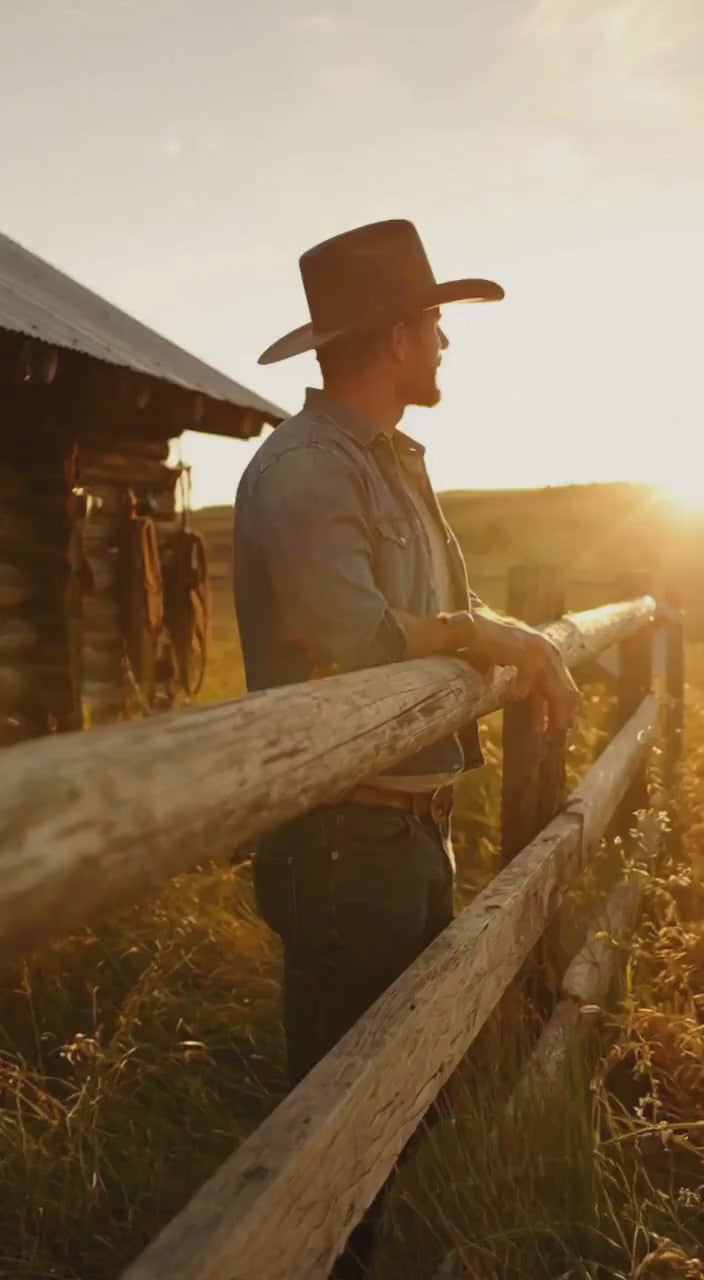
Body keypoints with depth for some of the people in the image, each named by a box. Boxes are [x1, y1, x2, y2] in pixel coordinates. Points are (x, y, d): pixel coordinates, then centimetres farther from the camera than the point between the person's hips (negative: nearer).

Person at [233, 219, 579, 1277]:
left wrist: (520, 646, -2)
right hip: (343, 839, -10)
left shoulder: (399, 465, 15)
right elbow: (357, 639, -30)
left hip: (418, 825, 10)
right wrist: (486, 637, -15)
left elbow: (457, 609, 18)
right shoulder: (305, 469, -17)